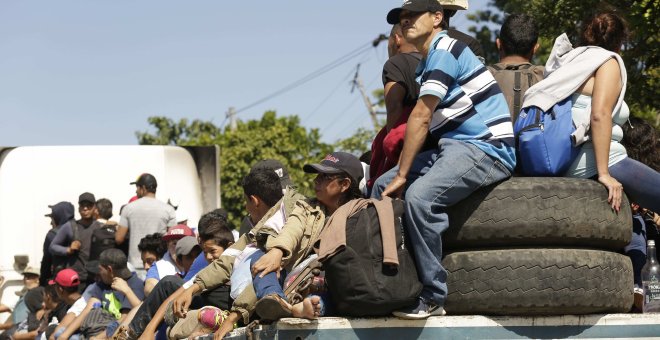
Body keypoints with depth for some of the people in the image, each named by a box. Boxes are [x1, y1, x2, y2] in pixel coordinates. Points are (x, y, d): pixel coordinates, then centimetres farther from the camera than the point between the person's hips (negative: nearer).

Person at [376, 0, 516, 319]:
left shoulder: (444, 50, -10)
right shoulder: (428, 62, 21)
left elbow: (421, 118, -14)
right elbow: (423, 119, 21)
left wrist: (402, 175, -13)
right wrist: (395, 176, 13)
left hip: (485, 149, -11)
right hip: (455, 147, 11)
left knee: (420, 196, -32)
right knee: (382, 185, 9)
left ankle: (433, 297, -24)